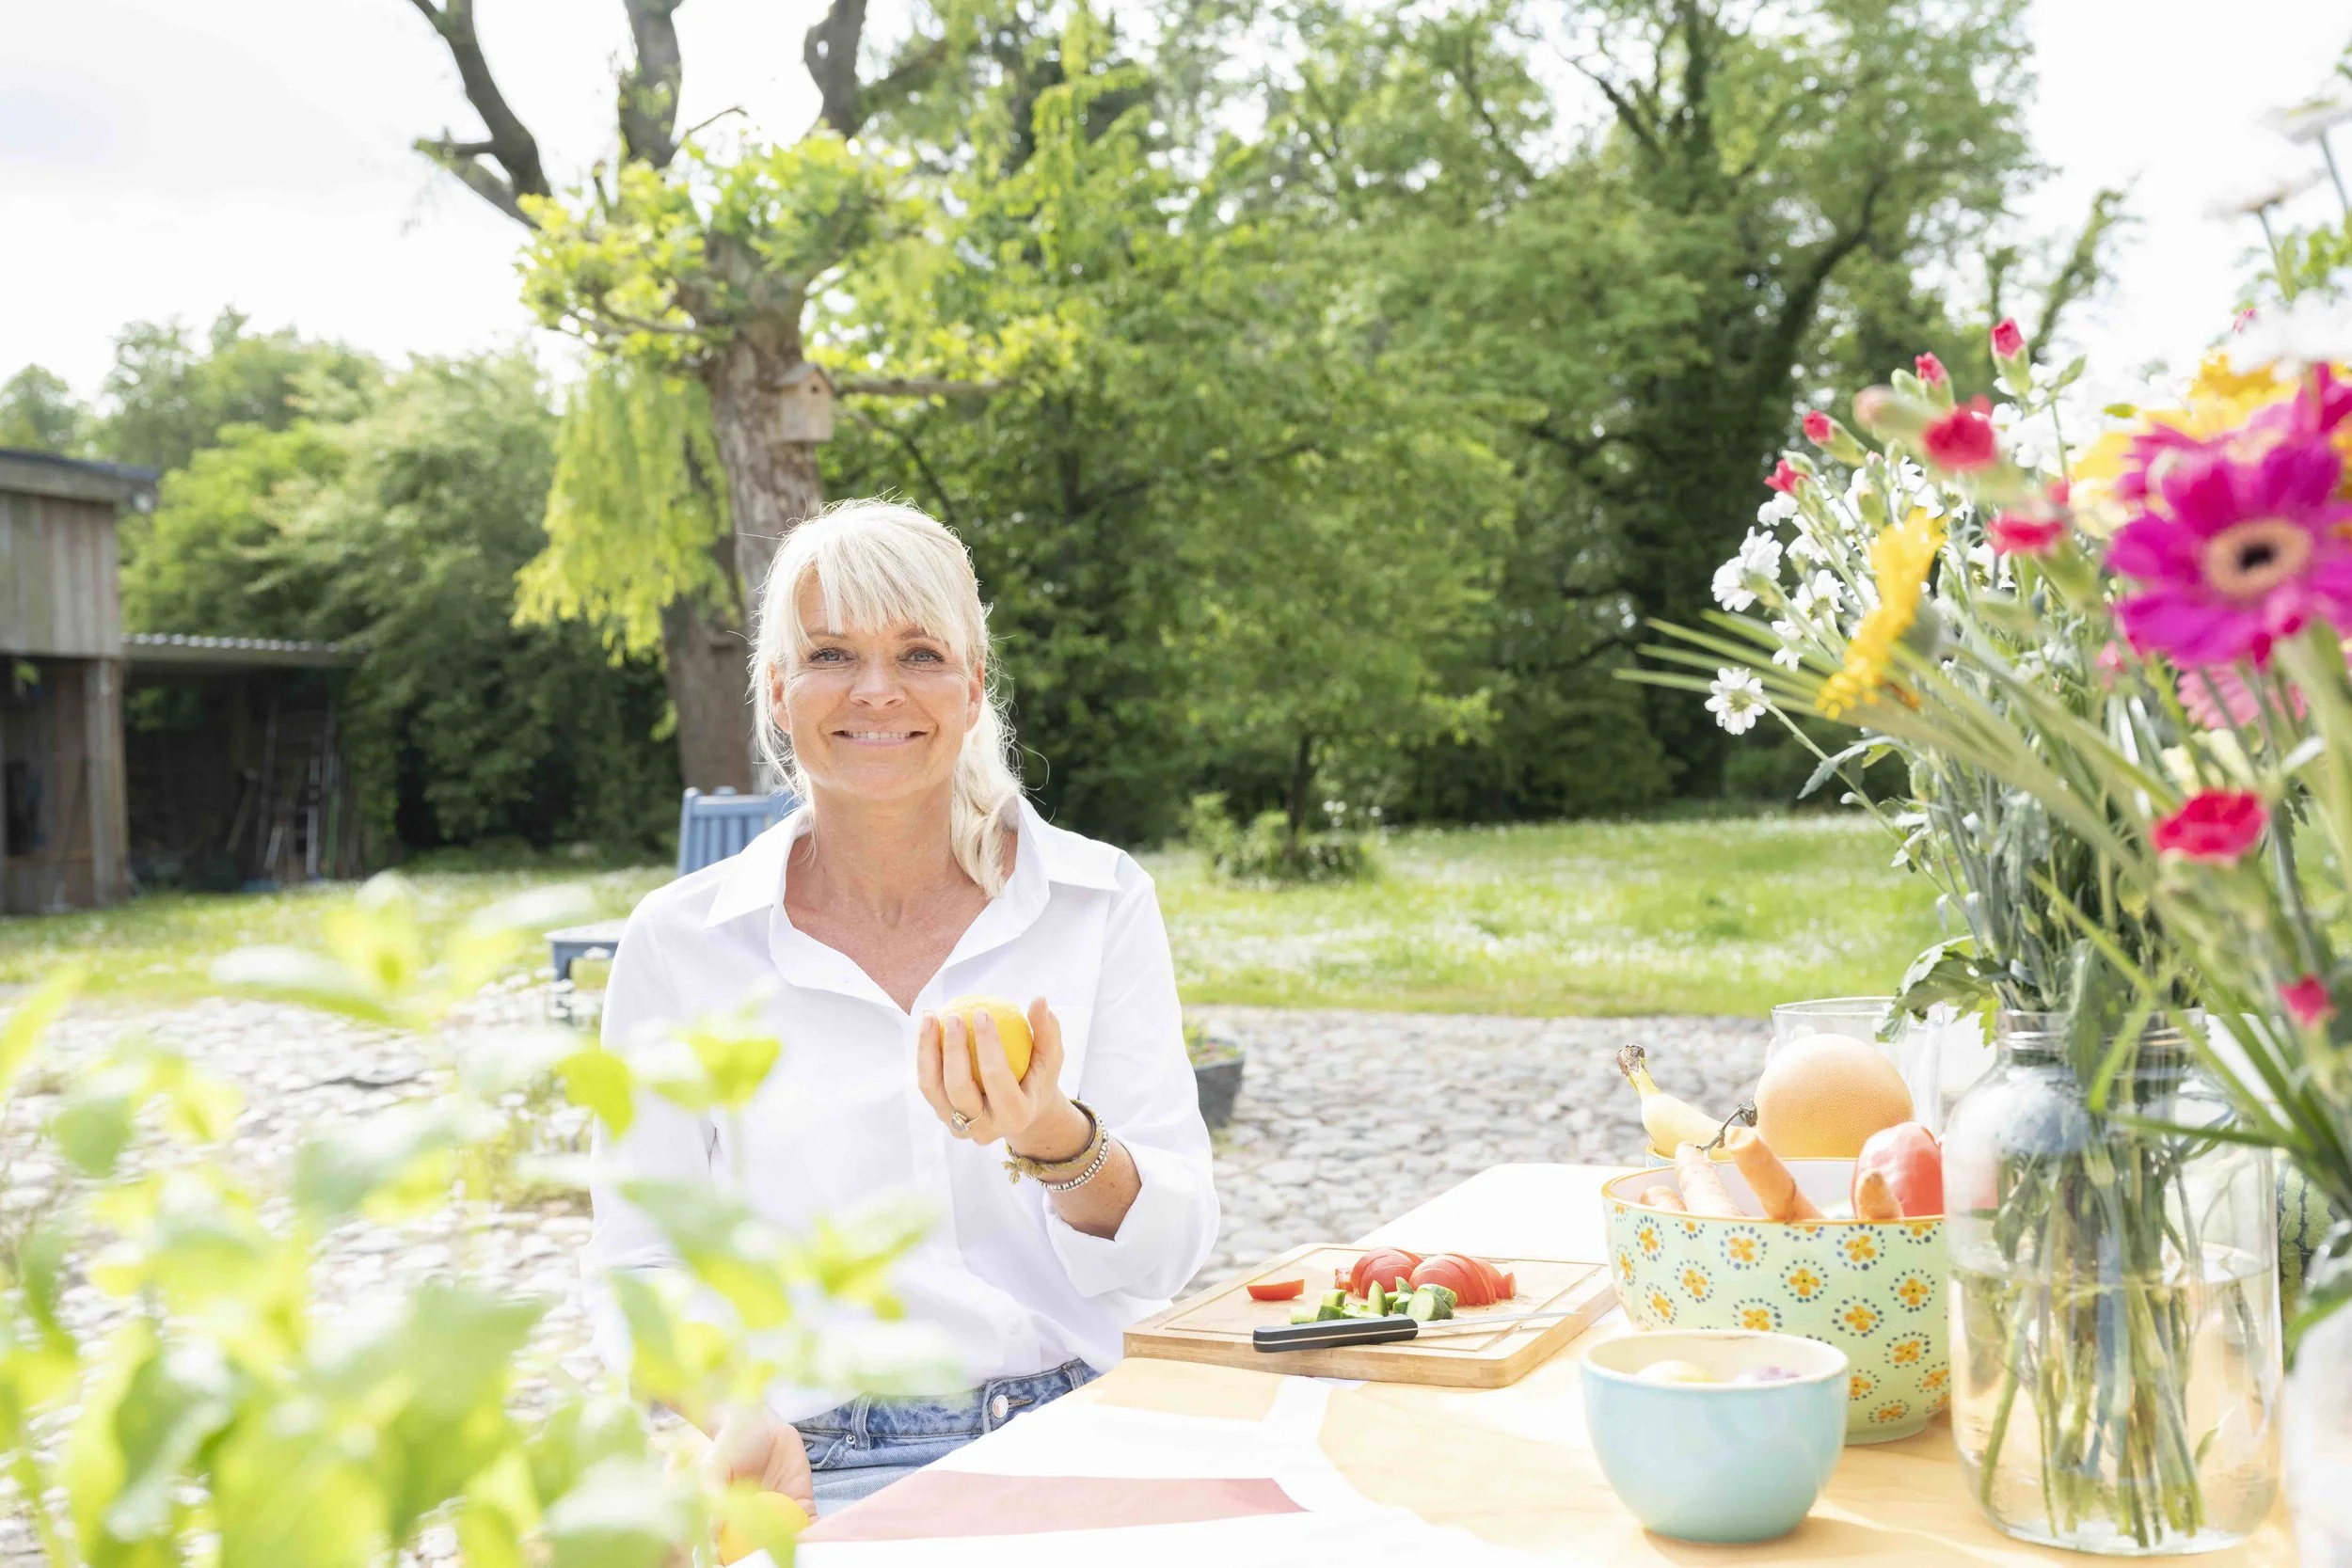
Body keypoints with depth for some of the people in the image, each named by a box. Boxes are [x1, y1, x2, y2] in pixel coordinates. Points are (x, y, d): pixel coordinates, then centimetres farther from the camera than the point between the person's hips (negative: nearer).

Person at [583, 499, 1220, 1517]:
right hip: (816, 1477, 1)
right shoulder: (681, 941, 3)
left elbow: (1163, 1257, -1)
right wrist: (734, 1417, -16)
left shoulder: (1102, 904, 4)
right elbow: (643, 1263, 4)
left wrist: (1057, 1142, -22)